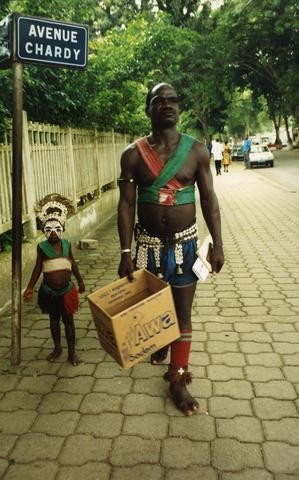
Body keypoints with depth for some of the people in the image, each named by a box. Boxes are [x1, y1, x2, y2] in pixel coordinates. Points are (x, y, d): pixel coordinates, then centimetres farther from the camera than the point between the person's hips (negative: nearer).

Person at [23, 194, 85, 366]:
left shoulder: (66, 244, -6)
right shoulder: (42, 247, -10)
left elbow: (73, 263, 7)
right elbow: (38, 268, -3)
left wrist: (80, 281, 14)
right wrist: (30, 288, -8)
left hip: (67, 291, 0)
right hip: (49, 292, 0)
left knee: (68, 321, 10)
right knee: (54, 320, 17)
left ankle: (72, 351, 22)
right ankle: (57, 348, 36)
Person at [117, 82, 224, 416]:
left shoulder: (197, 151, -4)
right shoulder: (133, 154, -6)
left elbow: (208, 200, 0)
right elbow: (126, 204, -5)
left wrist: (217, 244, -5)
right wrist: (125, 253, -9)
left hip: (185, 243, 0)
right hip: (148, 244, 1)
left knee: (182, 313, 5)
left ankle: (178, 379, 20)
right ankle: (160, 344, 50)